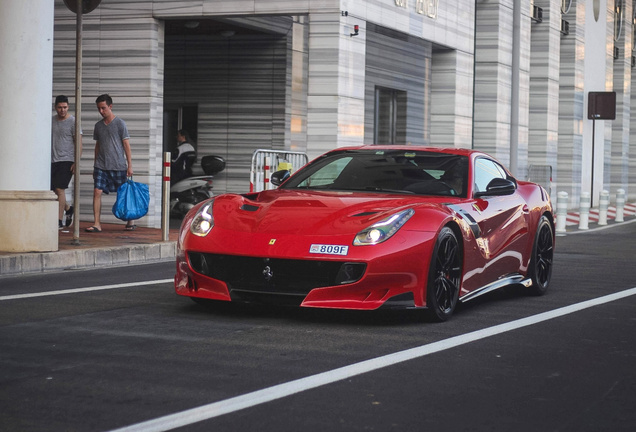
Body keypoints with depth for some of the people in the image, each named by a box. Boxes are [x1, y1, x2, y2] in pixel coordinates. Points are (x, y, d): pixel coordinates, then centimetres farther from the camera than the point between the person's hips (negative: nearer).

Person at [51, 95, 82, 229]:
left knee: (60, 189, -13)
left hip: (66, 160, -6)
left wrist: (77, 162, -16)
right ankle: (68, 209, 33)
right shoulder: (51, 120, 12)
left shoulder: (73, 121, -5)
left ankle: (59, 221, -10)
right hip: (53, 160, 6)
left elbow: (78, 143, -8)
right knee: (53, 190, 8)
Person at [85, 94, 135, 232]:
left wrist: (130, 165, -6)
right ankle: (97, 224, -10)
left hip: (118, 166, -4)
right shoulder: (98, 125, 12)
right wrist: (95, 166, 18)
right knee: (97, 192, -10)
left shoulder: (120, 124, -2)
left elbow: (126, 145, -2)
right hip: (101, 166, 4)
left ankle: (130, 221, 22)